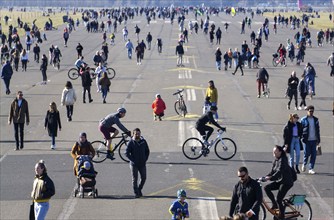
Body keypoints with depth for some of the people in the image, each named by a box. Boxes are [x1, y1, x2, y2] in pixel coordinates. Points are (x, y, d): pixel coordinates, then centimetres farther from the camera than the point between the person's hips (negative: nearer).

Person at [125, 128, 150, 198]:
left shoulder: (143, 141, 3)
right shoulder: (131, 142, -6)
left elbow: (147, 151, 12)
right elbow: (127, 153, -7)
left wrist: (145, 159, 0)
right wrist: (133, 160, -14)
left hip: (142, 164, 3)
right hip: (134, 164, -3)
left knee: (143, 178, 5)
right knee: (135, 179, 0)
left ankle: (139, 189, 26)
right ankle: (136, 193, 7)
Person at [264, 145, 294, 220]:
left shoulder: (283, 160, -19)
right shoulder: (275, 160, 7)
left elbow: (279, 172, -30)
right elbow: (272, 171, 9)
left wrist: (270, 178, -38)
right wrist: (265, 177, -7)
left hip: (286, 182, -8)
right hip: (279, 181, 8)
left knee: (279, 199, -12)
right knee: (267, 188, -10)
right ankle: (274, 204, 1)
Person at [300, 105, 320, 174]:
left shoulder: (316, 119, 10)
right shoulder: (303, 120, -2)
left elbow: (318, 130, 14)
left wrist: (318, 139, 11)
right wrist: (301, 138, -8)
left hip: (314, 140, 4)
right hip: (306, 140, -4)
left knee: (314, 154, 0)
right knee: (307, 153, -4)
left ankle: (311, 169, 7)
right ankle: (304, 164, 26)